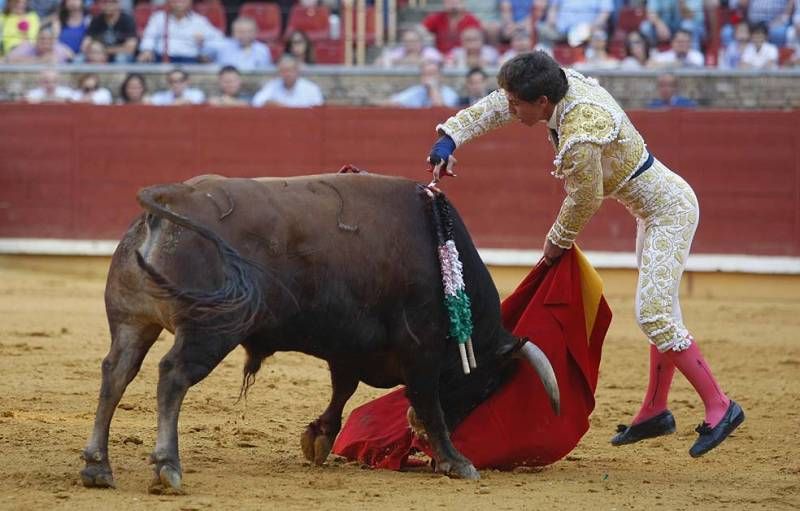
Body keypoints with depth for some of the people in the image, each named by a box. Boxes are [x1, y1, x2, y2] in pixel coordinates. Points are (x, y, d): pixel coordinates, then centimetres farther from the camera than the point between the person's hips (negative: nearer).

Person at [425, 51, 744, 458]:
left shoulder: (580, 138, -32)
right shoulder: (567, 84, -7)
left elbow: (584, 201, -17)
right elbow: (493, 107, 5)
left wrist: (556, 242, 1)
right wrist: (449, 138, -2)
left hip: (669, 211, -10)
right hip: (654, 209, 10)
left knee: (654, 316, -13)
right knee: (660, 311, 17)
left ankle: (719, 407, -8)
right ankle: (655, 411, 28)